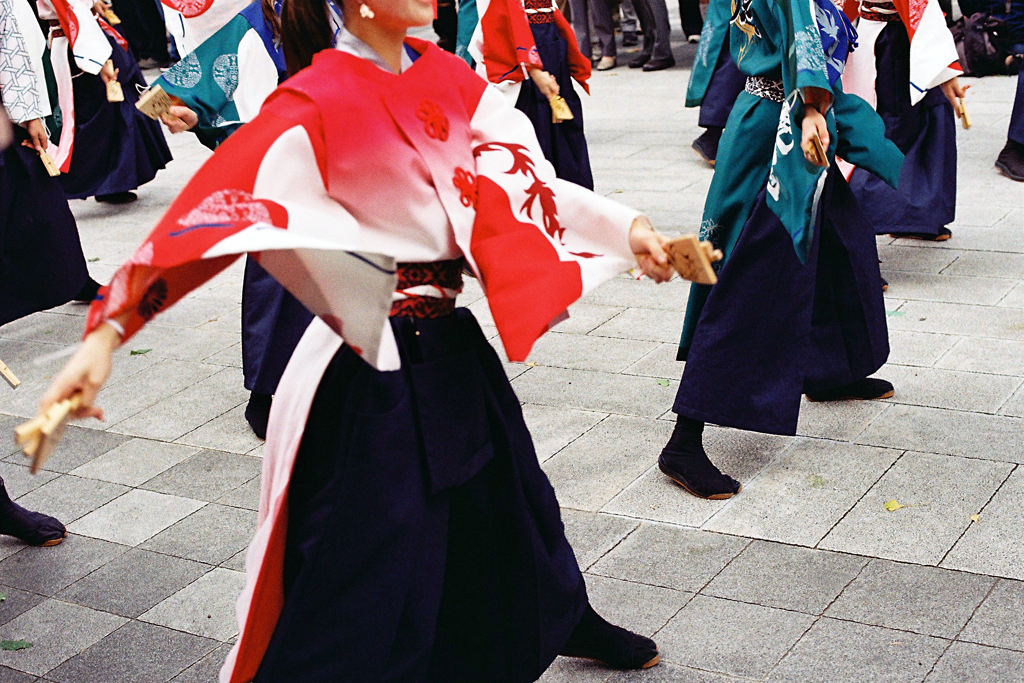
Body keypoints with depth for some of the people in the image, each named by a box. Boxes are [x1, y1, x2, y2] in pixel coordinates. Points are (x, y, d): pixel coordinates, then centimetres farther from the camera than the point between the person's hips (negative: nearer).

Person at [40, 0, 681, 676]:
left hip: (453, 343, 8)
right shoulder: (319, 101, -19)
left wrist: (628, 228, -5)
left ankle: (565, 617, 53)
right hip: (374, 365, -7)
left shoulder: (444, 76, 2)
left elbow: (523, 177, 4)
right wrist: (108, 333, -33)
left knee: (503, 489, 26)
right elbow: (216, 209, -27)